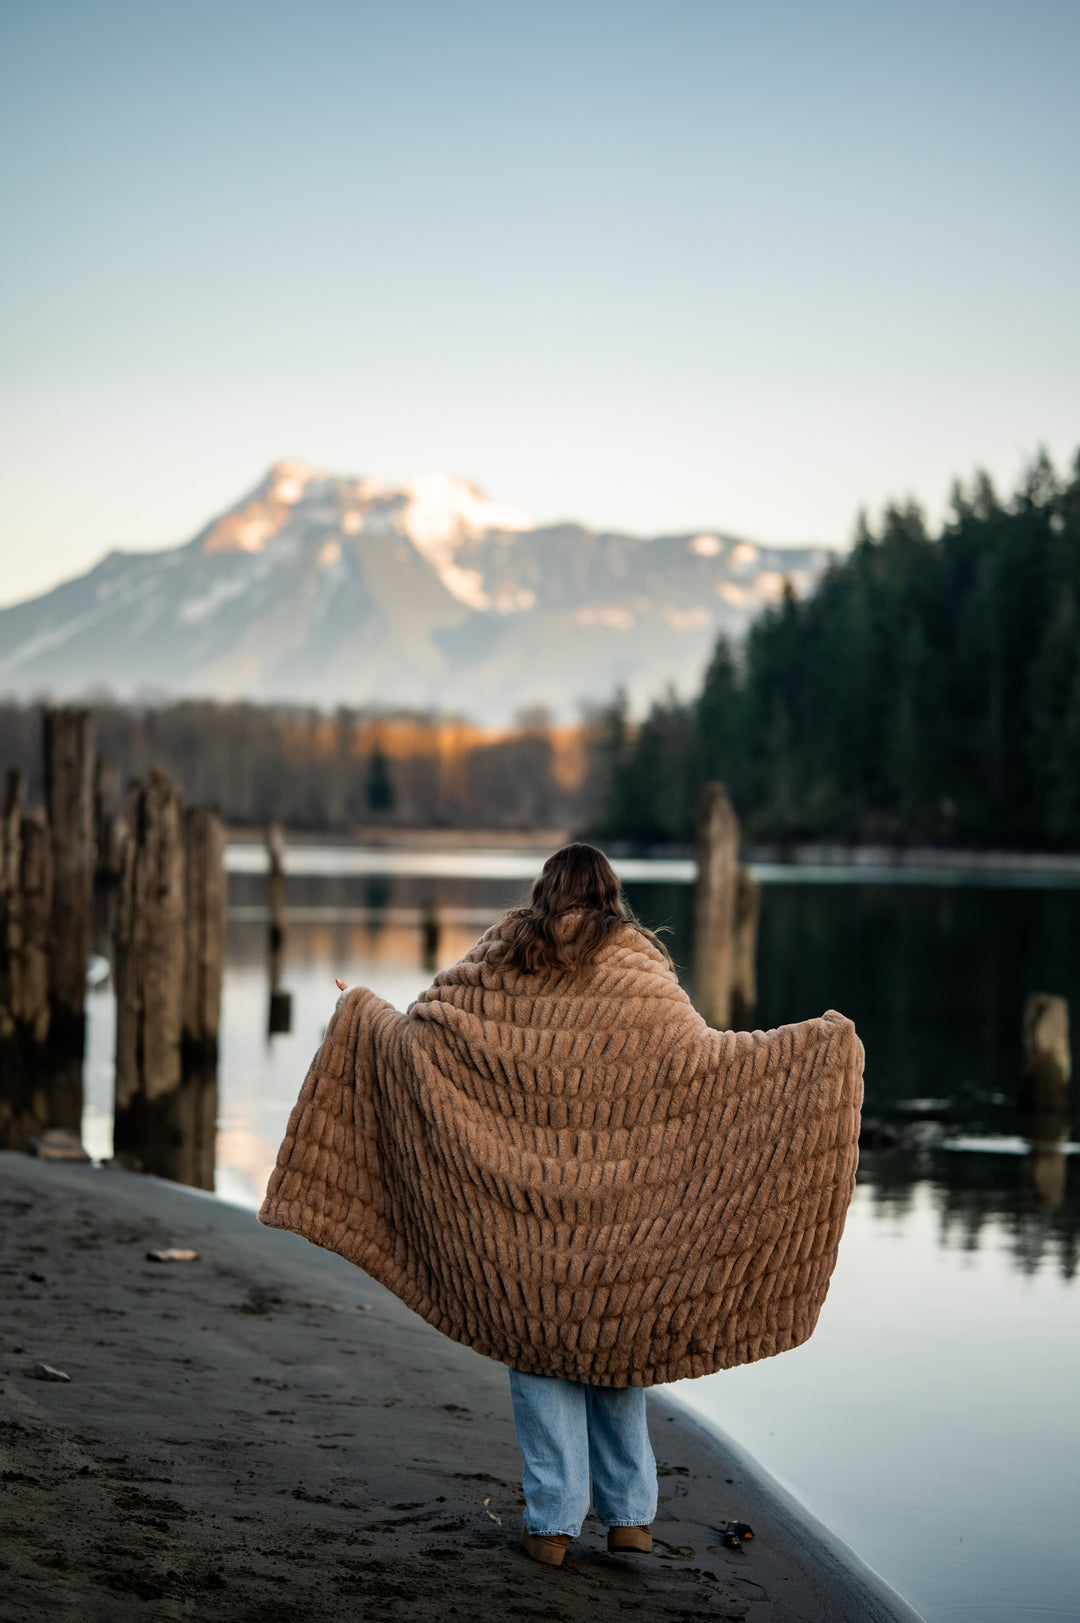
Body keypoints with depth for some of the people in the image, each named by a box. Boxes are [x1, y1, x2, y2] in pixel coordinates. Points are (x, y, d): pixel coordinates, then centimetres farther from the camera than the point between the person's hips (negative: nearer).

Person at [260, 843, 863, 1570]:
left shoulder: (501, 959, 1)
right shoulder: (632, 969, -6)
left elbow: (420, 1031, 1)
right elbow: (696, 1054, -14)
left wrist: (366, 1014, 22)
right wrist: (814, 1047, -10)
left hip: (520, 1195, 1)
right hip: (611, 1199, -1)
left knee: (536, 1344, 7)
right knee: (612, 1343, 12)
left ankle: (553, 1520, 5)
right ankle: (629, 1514, 15)